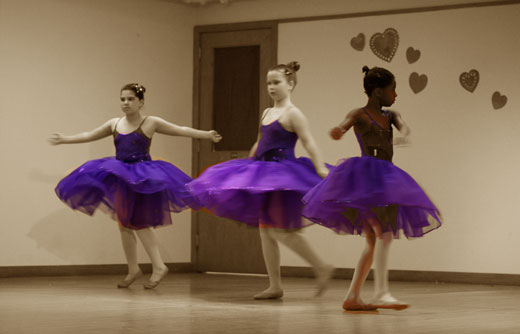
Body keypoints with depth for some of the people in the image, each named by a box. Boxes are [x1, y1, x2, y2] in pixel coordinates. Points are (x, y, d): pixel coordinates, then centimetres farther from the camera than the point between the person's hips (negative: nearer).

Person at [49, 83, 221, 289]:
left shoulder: (150, 123, -2)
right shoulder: (115, 124, 11)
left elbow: (181, 130, -6)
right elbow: (89, 136, 20)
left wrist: (206, 135, -16)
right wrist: (64, 139, 20)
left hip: (142, 178, -6)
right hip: (120, 177, 6)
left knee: (138, 222, -13)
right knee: (124, 225, 9)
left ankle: (159, 266, -5)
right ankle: (133, 270, 21)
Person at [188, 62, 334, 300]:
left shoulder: (293, 114, -8)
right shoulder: (267, 113, 15)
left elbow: (309, 143, -16)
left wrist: (321, 170, -26)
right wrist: (247, 166, 29)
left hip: (282, 176, -9)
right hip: (264, 176, 9)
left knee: (280, 231, -14)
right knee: (265, 231, 8)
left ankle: (322, 268, -2)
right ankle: (275, 286, 14)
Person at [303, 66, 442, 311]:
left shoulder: (390, 116, 17)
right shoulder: (359, 114, -2)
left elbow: (403, 126, -4)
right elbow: (344, 124, -22)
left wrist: (403, 136, -30)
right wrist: (338, 131, -48)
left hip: (384, 180, 8)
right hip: (365, 177, -8)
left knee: (374, 242, 9)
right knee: (384, 234, -22)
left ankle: (352, 298, 14)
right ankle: (381, 293, -28)